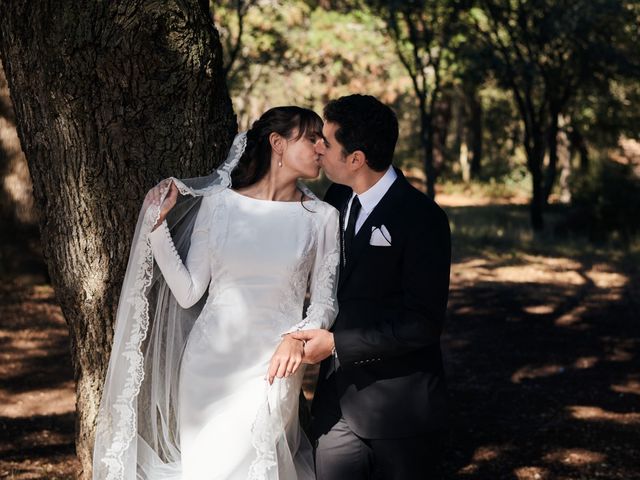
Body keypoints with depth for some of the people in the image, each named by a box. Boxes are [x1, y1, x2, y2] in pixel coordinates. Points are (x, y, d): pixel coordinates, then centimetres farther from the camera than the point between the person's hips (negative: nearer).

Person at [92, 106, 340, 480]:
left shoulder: (322, 218, 1)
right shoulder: (218, 203, 0)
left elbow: (326, 301, 4)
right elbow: (188, 293, 0)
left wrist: (298, 336, -16)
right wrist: (158, 226, -7)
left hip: (272, 368, -1)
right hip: (209, 365, 1)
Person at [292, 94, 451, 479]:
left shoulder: (422, 217, -16)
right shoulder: (337, 200, 5)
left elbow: (423, 323, -20)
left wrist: (337, 344, -18)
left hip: (399, 410, -6)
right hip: (337, 402, 6)